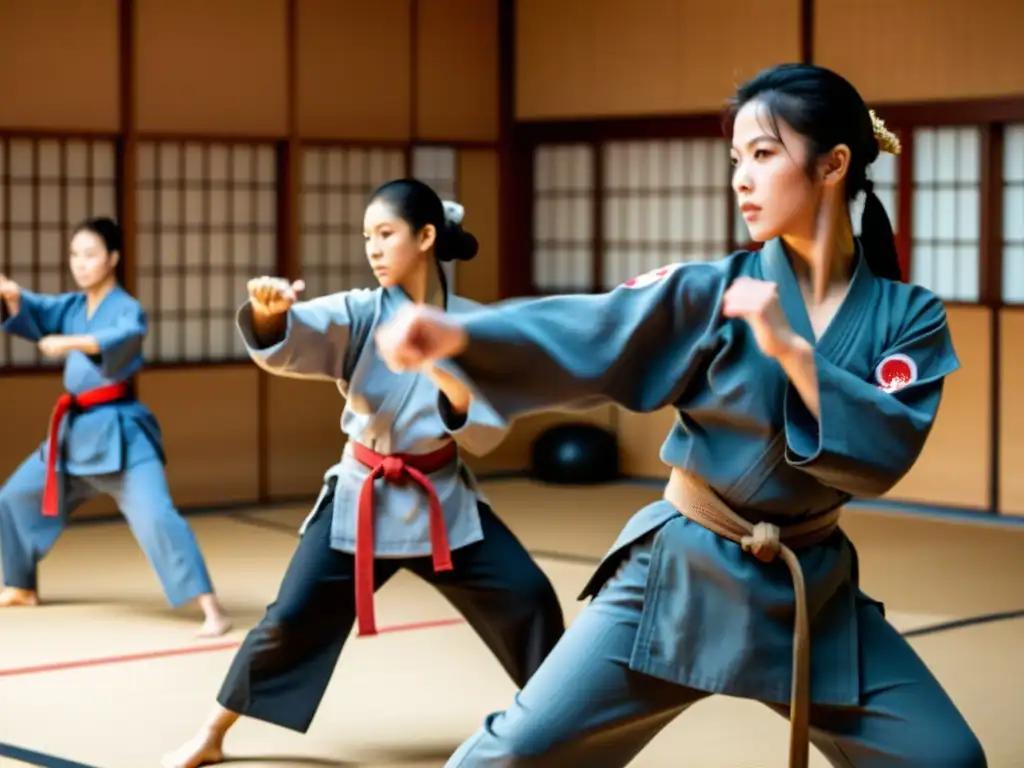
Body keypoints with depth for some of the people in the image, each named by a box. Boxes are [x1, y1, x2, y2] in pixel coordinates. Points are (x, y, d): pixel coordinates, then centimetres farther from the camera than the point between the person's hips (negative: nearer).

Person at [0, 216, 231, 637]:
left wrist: (71, 342, -50)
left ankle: (211, 609, -26)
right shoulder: (72, 306, 11)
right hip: (75, 430, 8)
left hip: (119, 430, -8)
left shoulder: (127, 309, -12)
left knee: (155, 515, -24)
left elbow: (124, 338, -34)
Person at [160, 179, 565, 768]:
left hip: (444, 497, 1)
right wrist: (268, 314, -50)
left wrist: (456, 390, -24)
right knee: (293, 618, -5)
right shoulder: (357, 314, -8)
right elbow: (285, 346, -27)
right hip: (364, 497, -1)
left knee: (528, 598, -4)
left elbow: (487, 434, -3)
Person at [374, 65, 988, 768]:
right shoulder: (717, 290, -8)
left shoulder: (908, 318, -4)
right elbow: (585, 333, -22)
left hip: (814, 586, 2)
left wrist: (788, 347, -25)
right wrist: (455, 333, -38)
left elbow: (886, 453, -17)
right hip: (681, 573, -2)